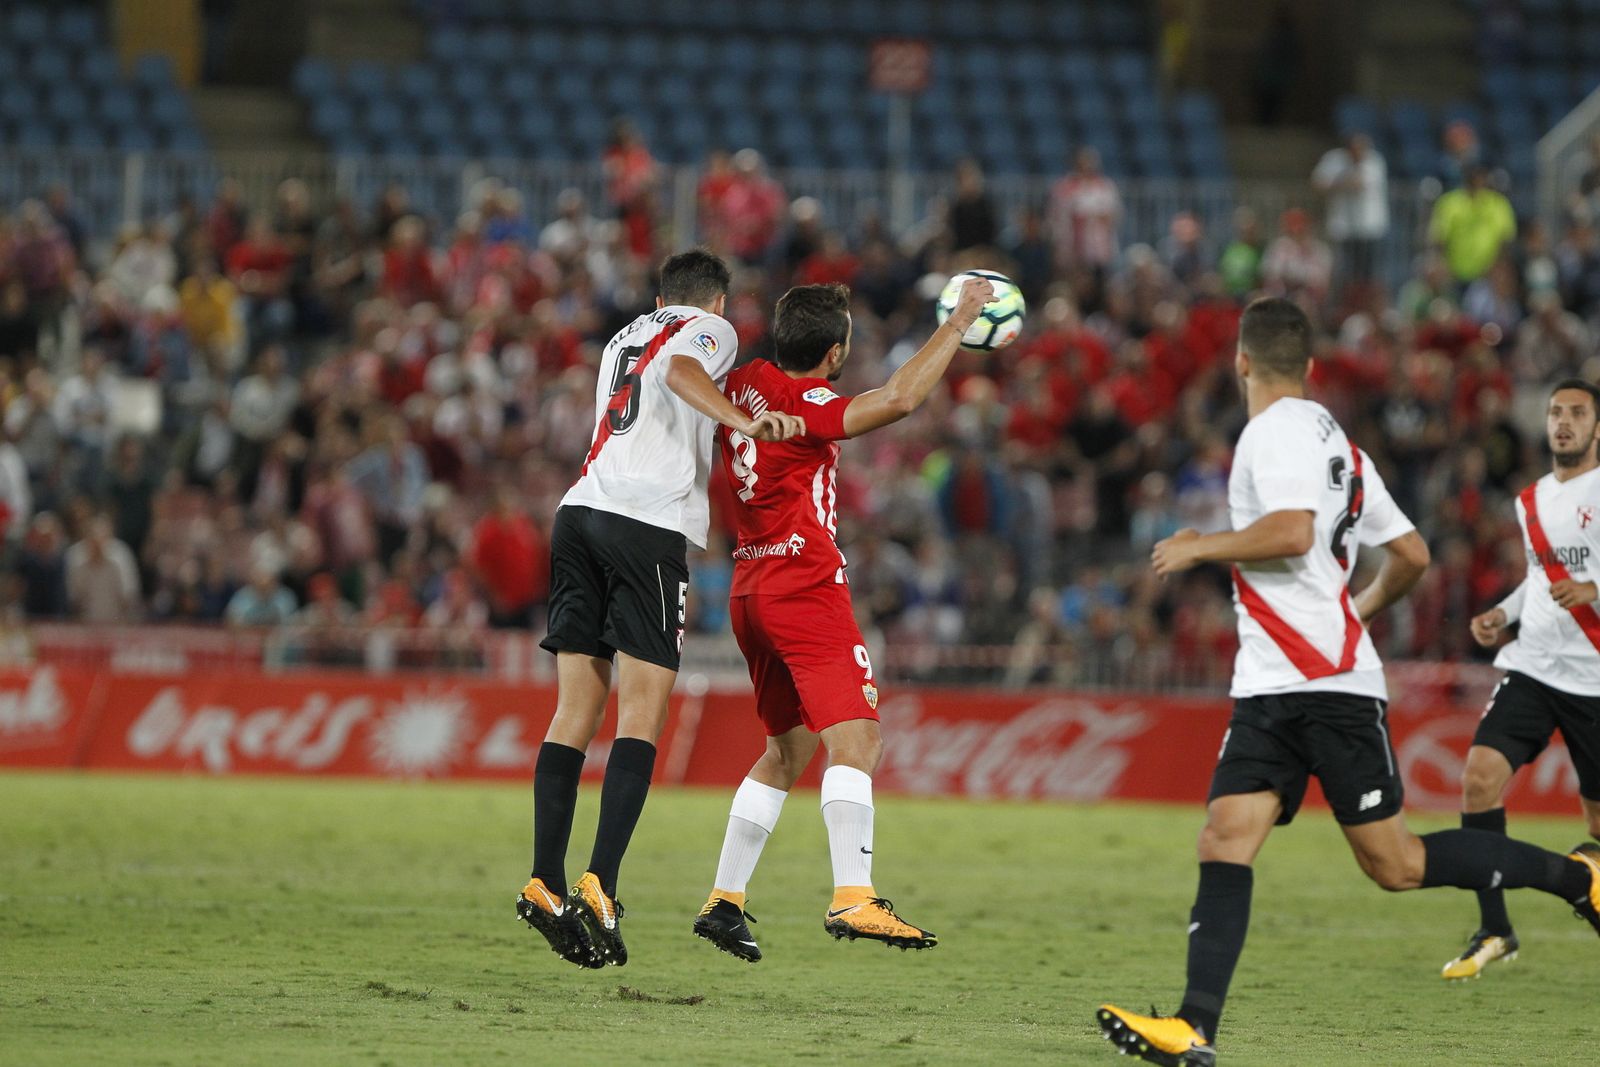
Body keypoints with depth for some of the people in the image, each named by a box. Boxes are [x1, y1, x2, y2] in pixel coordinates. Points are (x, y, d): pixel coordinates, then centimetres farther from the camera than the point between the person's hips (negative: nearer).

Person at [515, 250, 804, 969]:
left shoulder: (624, 336, 30)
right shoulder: (710, 330, 10)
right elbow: (678, 370, -14)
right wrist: (745, 423, -28)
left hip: (581, 512, 7)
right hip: (648, 523, -7)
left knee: (575, 714, 5)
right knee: (641, 717, -8)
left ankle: (546, 884, -2)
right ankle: (599, 886, -20)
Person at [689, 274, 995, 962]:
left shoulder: (744, 384, 9)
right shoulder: (797, 403, -15)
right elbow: (899, 400, -27)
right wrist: (957, 323, -19)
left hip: (751, 589, 9)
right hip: (805, 588, -9)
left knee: (788, 747, 18)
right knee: (855, 739, -15)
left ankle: (723, 902, 17)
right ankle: (853, 899, -30)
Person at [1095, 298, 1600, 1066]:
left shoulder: (1276, 430, -8)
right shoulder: (1337, 442, 19)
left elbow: (1291, 532, -25)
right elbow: (1411, 555, 22)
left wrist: (1200, 547, -11)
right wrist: (1365, 607, 40)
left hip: (1329, 684, -9)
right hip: (1269, 689, 9)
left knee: (1396, 865, -2)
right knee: (1224, 843, -6)